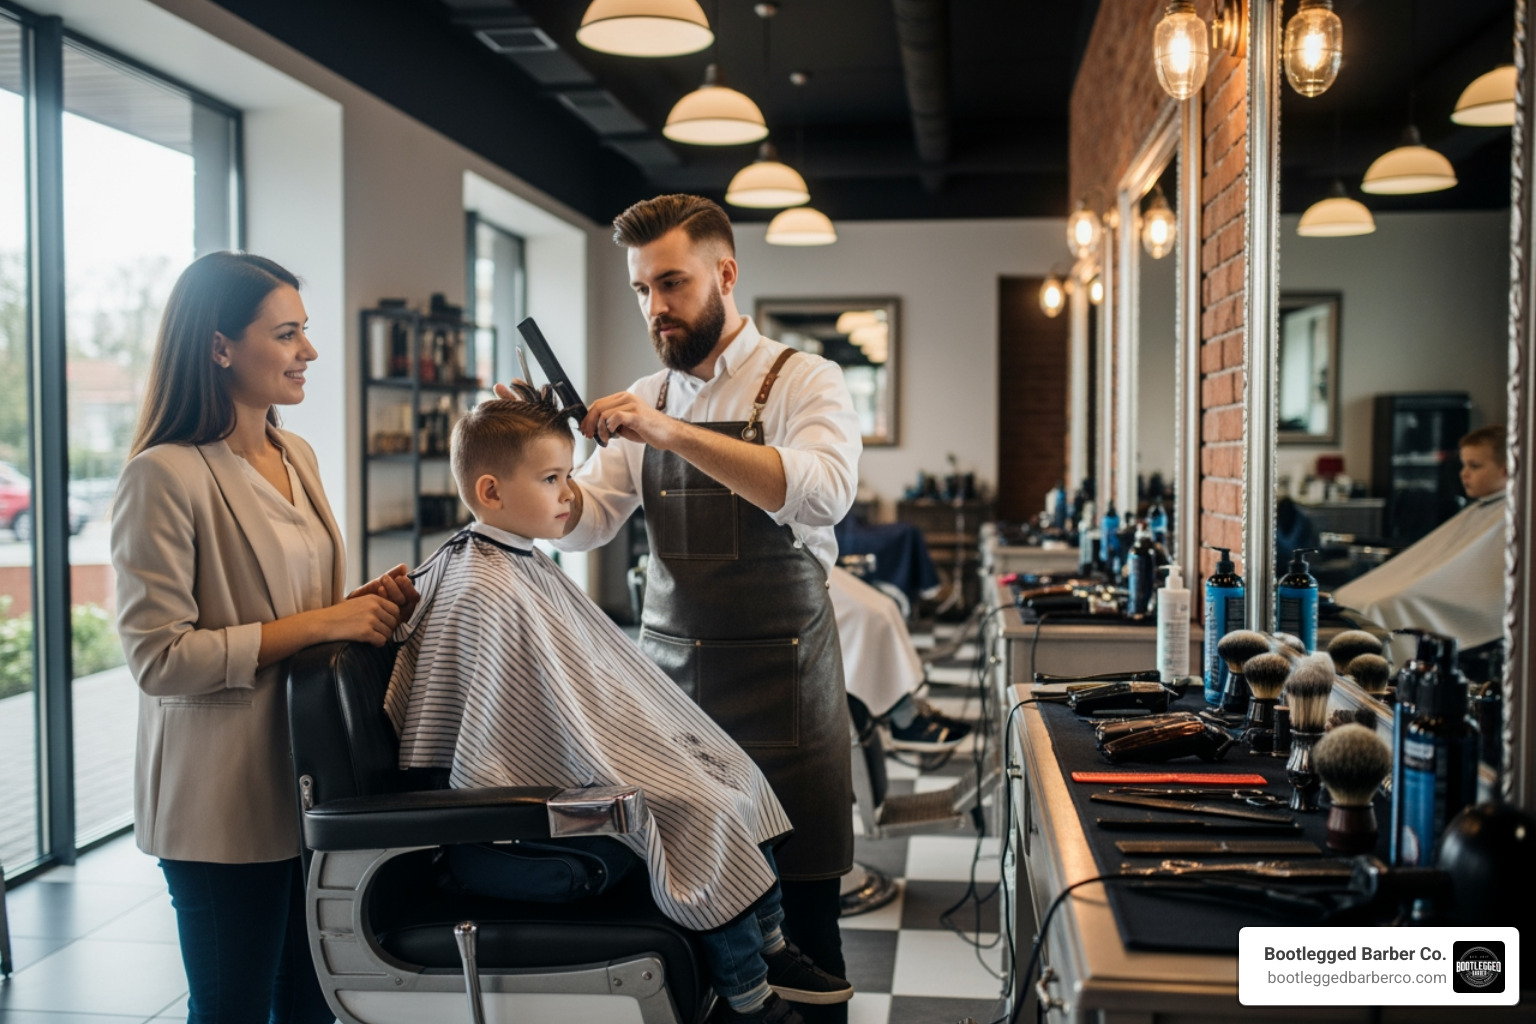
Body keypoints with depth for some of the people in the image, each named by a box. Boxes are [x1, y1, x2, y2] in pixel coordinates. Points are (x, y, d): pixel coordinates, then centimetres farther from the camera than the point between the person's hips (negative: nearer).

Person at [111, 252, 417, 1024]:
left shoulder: (296, 457, 10)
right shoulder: (166, 475, -15)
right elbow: (156, 656, -19)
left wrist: (364, 605, 0)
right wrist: (316, 625, -21)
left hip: (312, 782, 7)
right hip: (224, 804, -7)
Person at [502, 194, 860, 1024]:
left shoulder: (801, 382, -5)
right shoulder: (646, 399, 11)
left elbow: (824, 492, -24)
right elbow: (582, 522, 8)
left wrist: (673, 433, -31)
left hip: (775, 679, -4)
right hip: (664, 672, 4)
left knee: (798, 914, 3)